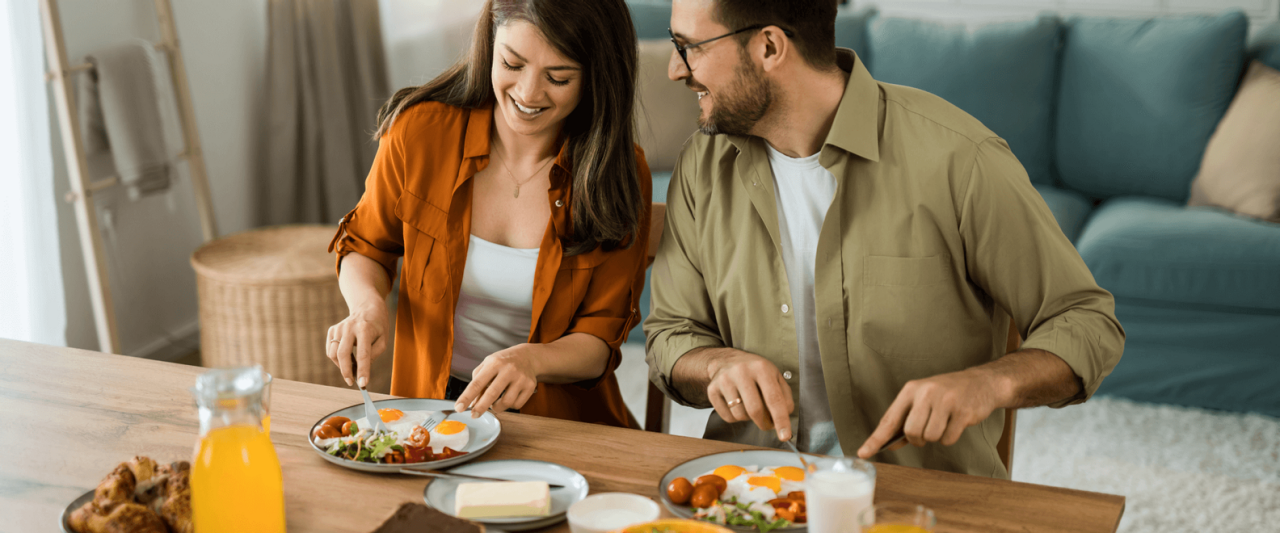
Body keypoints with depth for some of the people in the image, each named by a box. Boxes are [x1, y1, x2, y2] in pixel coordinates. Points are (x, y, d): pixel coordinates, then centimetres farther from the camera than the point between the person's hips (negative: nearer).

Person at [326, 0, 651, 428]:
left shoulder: (621, 174, -7)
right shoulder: (420, 130, -6)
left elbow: (601, 337, -4)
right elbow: (366, 246, 12)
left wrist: (532, 360, -26)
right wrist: (368, 307, -11)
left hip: (563, 423, 2)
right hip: (430, 404, -1)